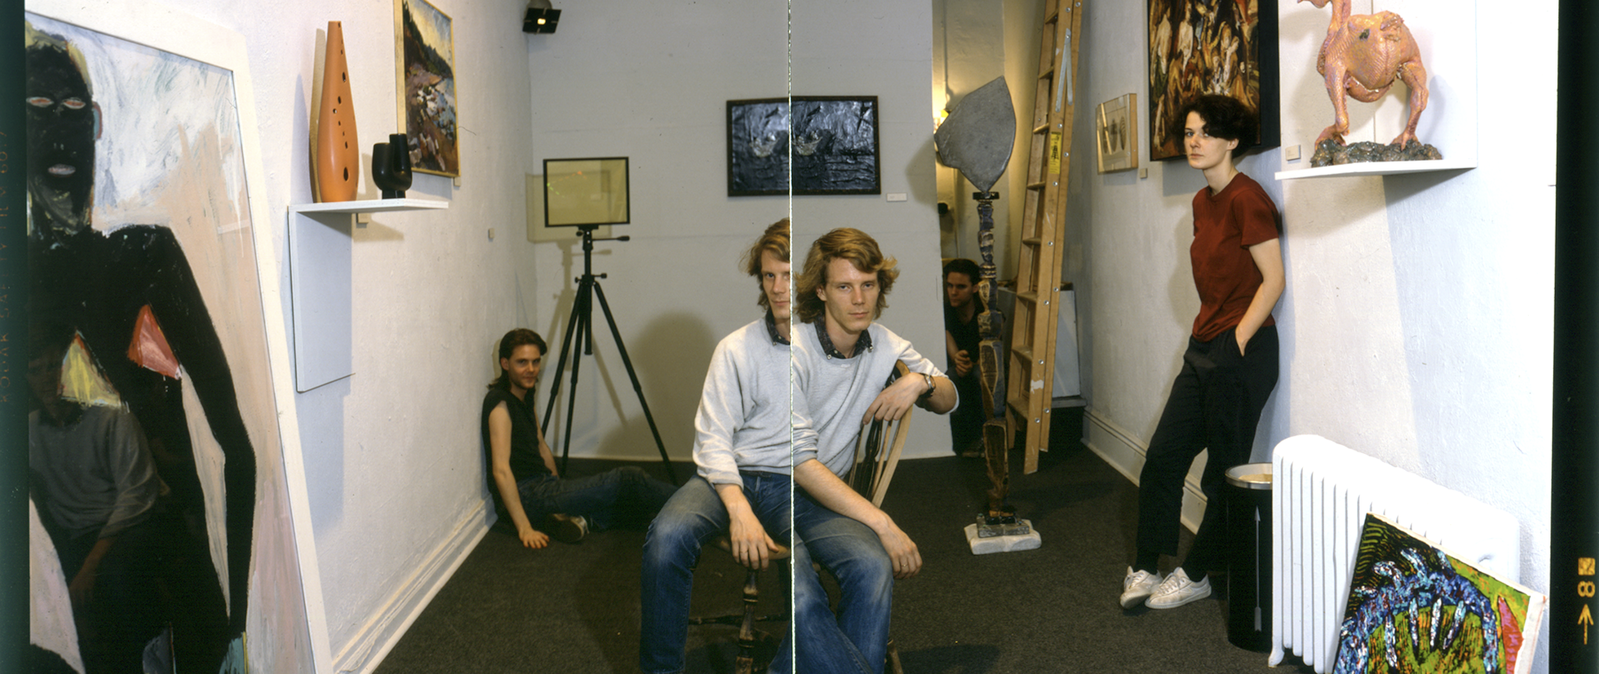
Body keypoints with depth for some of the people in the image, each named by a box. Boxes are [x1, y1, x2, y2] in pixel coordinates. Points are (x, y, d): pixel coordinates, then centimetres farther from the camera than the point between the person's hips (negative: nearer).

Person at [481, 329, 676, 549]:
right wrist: (524, 528, -26)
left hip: (542, 484, 10)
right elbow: (501, 470, -22)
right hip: (526, 496, -10)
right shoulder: (500, 402, -15)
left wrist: (562, 493, 21)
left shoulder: (525, 395, 14)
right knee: (626, 480, -14)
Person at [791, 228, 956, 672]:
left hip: (828, 495, 5)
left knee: (873, 567, -29)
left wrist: (921, 382, -7)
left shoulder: (884, 346, 6)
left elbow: (948, 401, 19)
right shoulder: (793, 351, -14)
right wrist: (884, 523, -24)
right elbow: (801, 462, -19)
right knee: (799, 594, -35)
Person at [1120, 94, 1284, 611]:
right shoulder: (1203, 201, 13)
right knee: (1162, 458, 9)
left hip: (1240, 351, -9)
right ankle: (1145, 569, 19)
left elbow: (1273, 279, -16)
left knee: (1224, 472, 5)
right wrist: (1208, 339, 15)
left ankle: (1196, 576, 18)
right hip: (1204, 346, 9)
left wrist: (1237, 341, -15)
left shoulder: (1245, 198, -14)